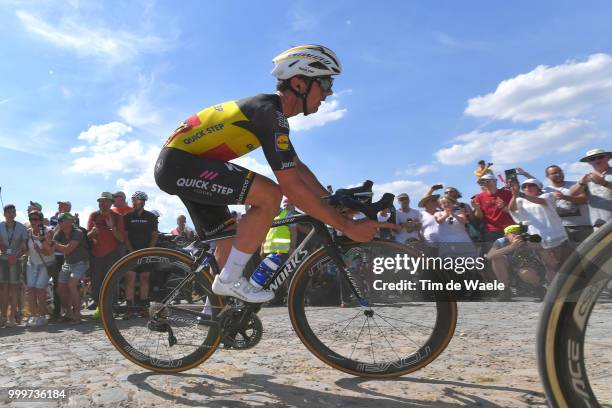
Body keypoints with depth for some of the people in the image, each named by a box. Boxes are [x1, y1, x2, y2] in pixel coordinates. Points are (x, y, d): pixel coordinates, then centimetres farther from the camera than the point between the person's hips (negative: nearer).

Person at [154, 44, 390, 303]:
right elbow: (292, 187, -27)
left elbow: (297, 167, 13)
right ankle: (230, 280, -11)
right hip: (179, 163, -10)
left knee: (231, 241, 13)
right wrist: (347, 226, -23)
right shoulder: (270, 112, -21)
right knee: (270, 194, -23)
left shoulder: (271, 111, 10)